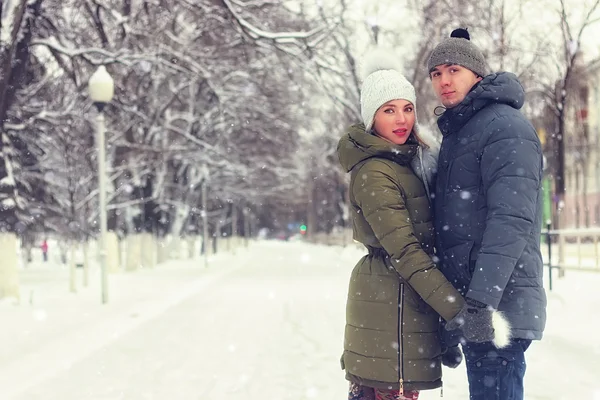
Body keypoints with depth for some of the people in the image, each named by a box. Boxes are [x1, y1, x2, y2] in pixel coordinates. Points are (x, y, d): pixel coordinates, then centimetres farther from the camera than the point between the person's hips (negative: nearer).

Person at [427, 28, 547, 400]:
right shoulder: (457, 133, 19)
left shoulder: (505, 126, -10)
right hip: (469, 304, 9)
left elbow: (512, 219, -21)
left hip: (498, 304, -9)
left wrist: (481, 300, -26)